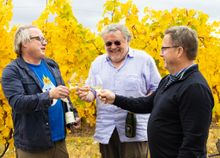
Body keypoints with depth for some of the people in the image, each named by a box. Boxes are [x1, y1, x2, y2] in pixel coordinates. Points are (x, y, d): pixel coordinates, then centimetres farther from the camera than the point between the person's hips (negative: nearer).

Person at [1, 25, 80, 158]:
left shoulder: (51, 64, 11)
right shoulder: (12, 71, -9)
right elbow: (17, 102, -22)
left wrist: (73, 114, 6)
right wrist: (49, 95, -32)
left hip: (59, 139, 6)